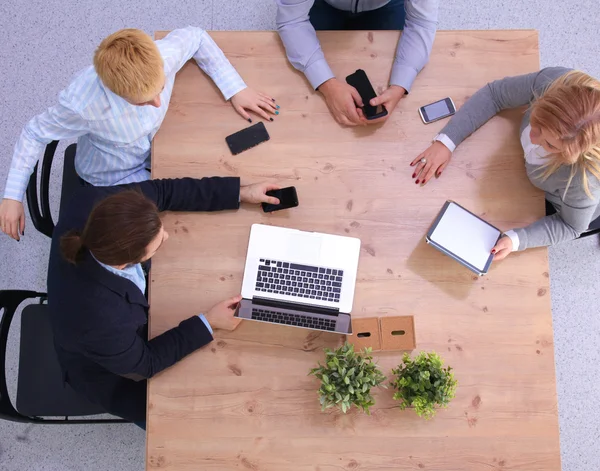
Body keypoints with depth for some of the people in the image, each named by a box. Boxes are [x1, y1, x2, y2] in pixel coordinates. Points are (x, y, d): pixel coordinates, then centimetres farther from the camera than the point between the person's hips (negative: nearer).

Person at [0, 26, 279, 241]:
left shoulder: (164, 56, -33)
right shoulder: (82, 104, -40)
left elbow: (195, 37, -10)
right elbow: (35, 133, -21)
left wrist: (235, 89, -15)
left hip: (154, 149, 5)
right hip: (114, 178, -4)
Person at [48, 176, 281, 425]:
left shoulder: (91, 200, -33)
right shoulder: (99, 318, -46)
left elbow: (160, 191, -16)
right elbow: (143, 363, -24)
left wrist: (240, 192, -14)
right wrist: (207, 323, -20)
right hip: (110, 371, -5)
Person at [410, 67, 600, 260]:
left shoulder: (583, 179, -48)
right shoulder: (552, 81, -40)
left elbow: (571, 225, -27)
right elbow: (494, 94, -25)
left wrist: (515, 240, -40)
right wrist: (446, 141, -35)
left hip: (569, 206, -3)